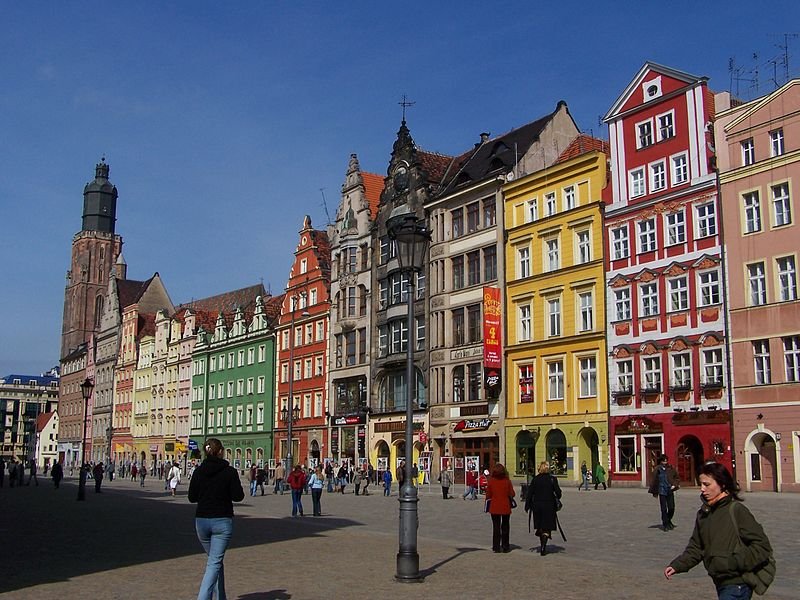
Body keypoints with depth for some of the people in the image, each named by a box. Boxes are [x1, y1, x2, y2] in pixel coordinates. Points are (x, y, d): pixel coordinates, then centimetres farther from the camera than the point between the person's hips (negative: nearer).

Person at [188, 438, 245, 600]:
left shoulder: (198, 471, 0)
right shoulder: (229, 472, -9)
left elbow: (192, 498, 5)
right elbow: (238, 496, -8)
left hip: (201, 521, 4)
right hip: (222, 521, -4)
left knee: (214, 560, 19)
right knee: (214, 563, -3)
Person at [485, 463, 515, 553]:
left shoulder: (491, 481, -9)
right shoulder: (507, 481, -9)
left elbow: (488, 495, -5)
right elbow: (512, 494, -5)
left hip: (494, 507, 0)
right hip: (505, 507, 0)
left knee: (496, 527, 9)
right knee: (505, 527, 13)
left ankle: (496, 547, 9)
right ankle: (505, 547, 16)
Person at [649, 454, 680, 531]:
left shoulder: (670, 469, 2)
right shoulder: (657, 470, -4)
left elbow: (676, 477, 15)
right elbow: (653, 481, 2)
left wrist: (674, 484, -1)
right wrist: (654, 492, 4)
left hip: (670, 491, 2)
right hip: (662, 491, -2)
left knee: (671, 508, 2)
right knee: (664, 509, 0)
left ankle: (668, 521, 29)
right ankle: (665, 524, 11)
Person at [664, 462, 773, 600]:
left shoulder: (736, 510, -13)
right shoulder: (703, 513, 8)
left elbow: (762, 546, -13)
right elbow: (696, 547, 11)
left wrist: (736, 563, -21)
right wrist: (677, 565, -3)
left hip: (737, 585, -7)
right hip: (720, 583, 7)